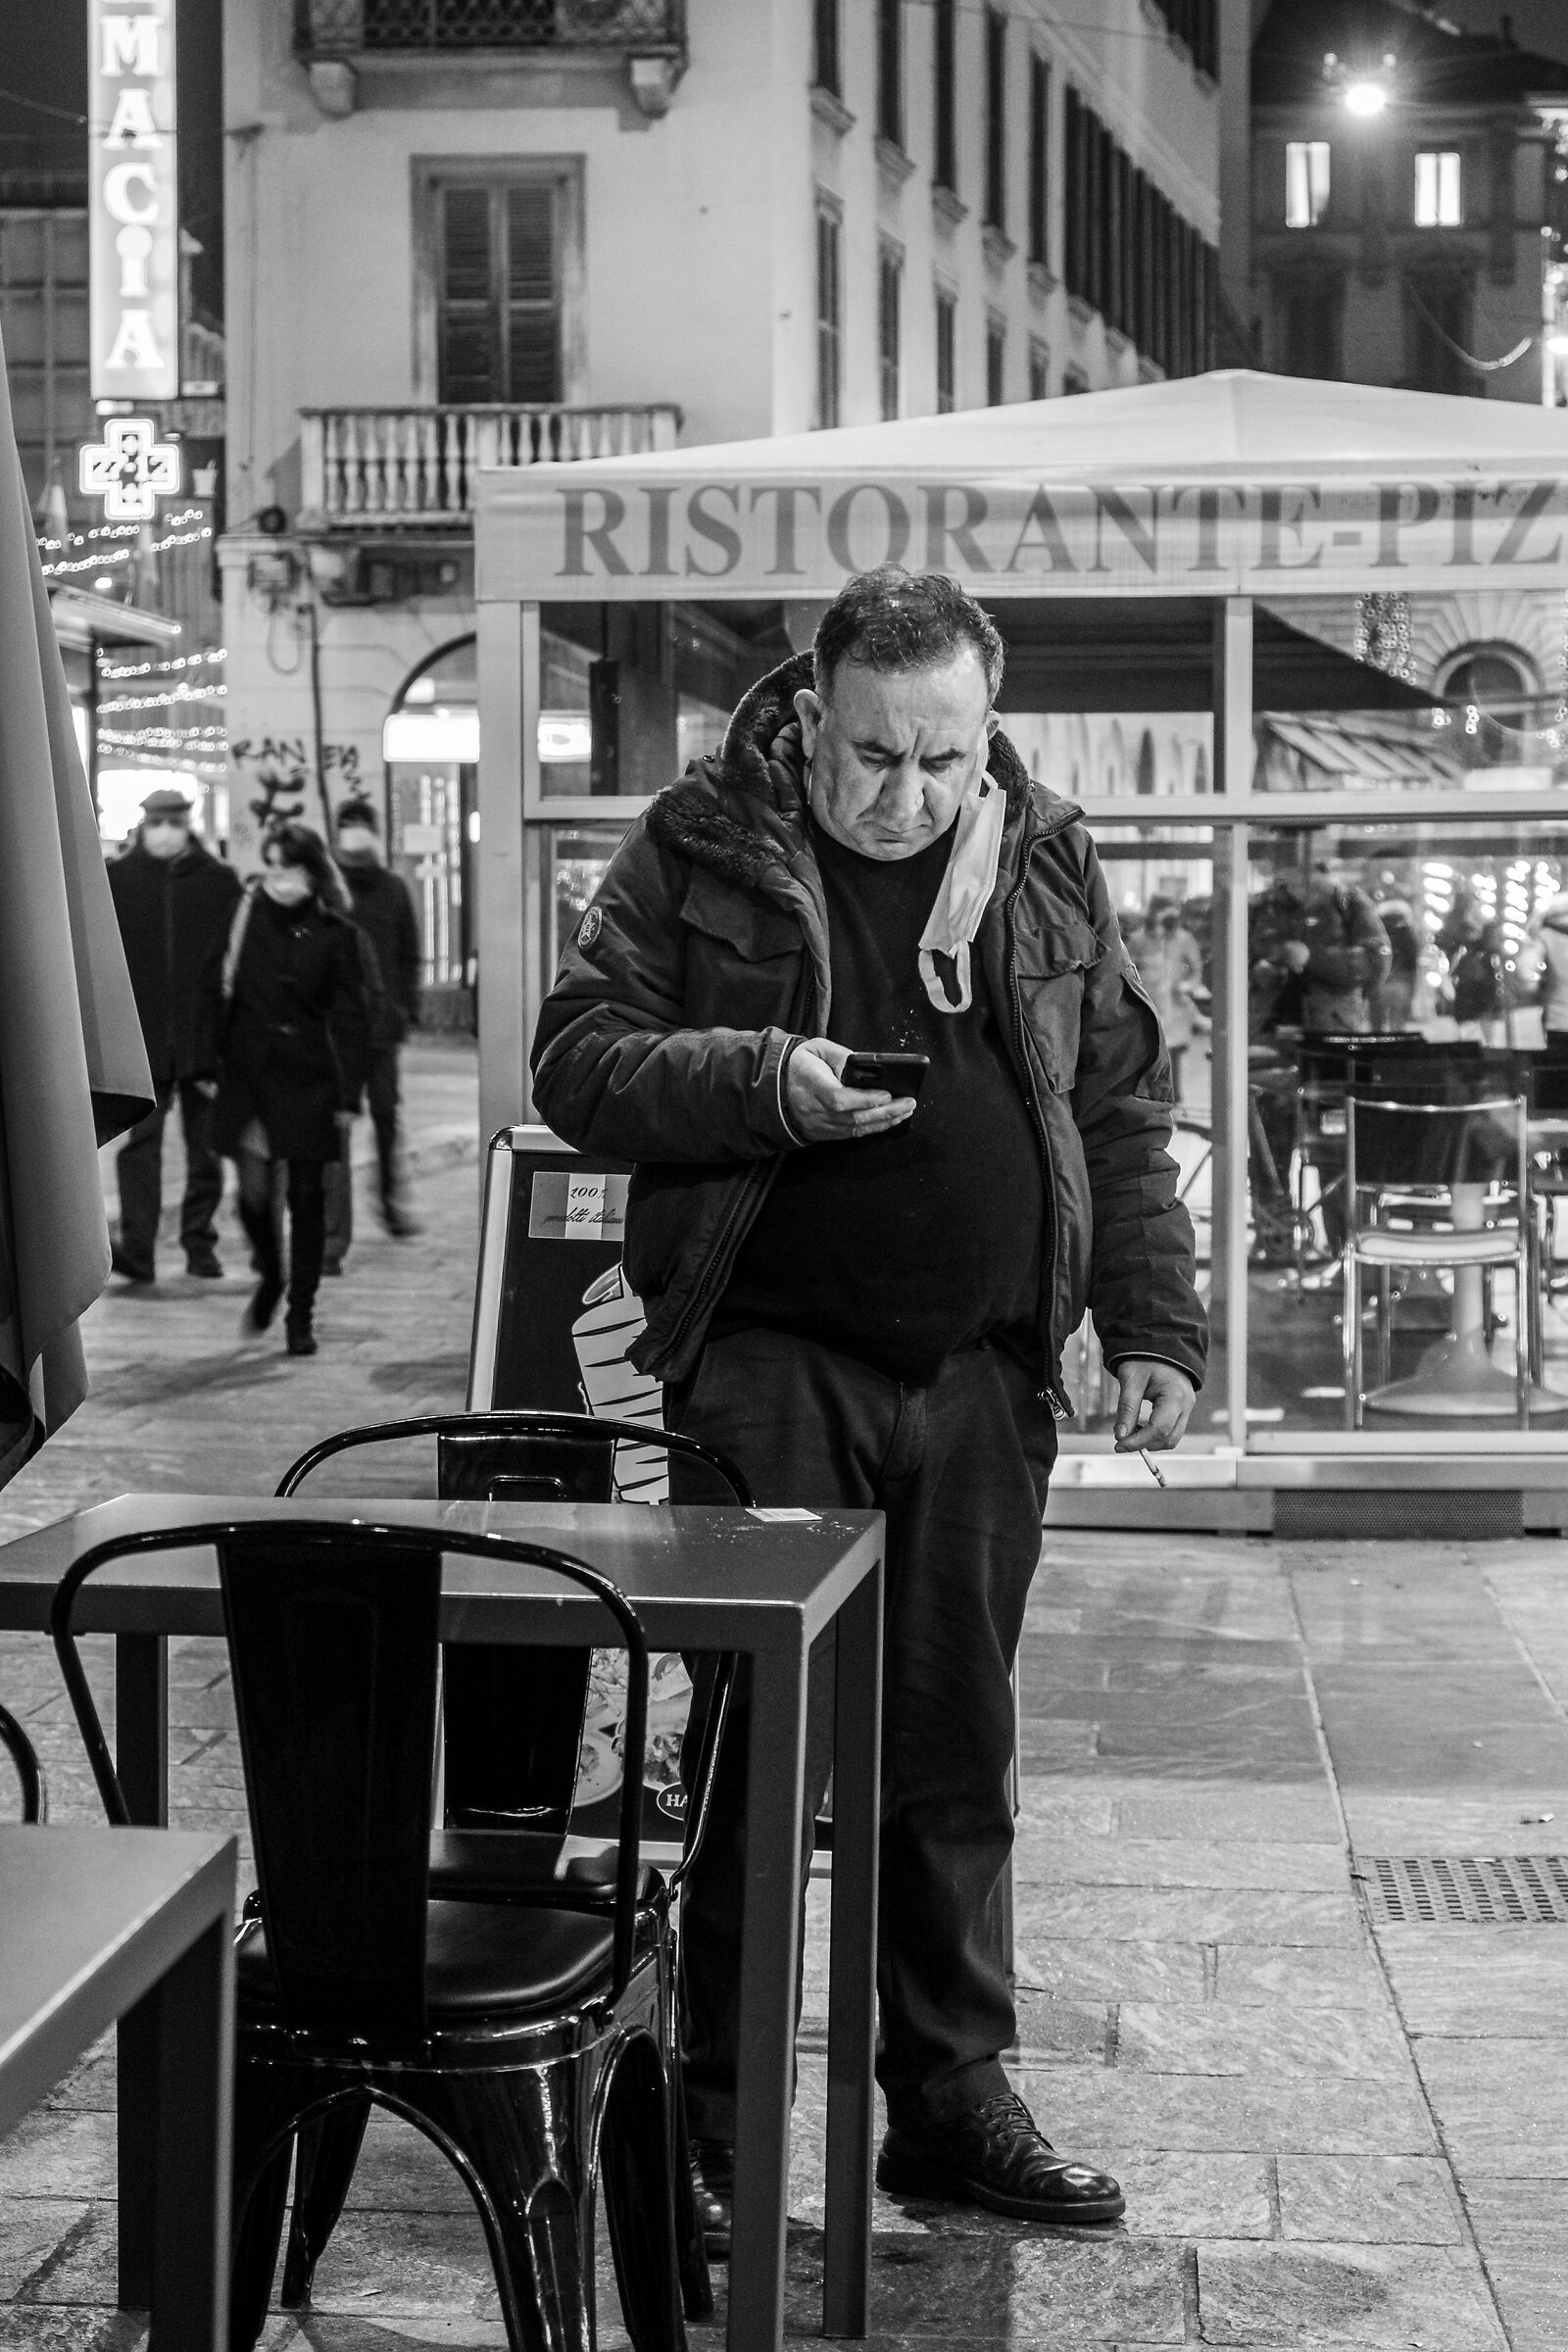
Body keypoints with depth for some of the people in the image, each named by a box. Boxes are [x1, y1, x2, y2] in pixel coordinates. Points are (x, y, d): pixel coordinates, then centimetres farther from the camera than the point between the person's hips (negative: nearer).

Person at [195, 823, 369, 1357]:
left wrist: (348, 1092, -6)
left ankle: (301, 1314, 13)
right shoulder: (246, 917, 0)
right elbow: (214, 990, 6)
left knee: (306, 1197, 2)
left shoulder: (335, 934, -3)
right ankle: (270, 1277, 27)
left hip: (308, 1077, -1)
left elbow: (349, 1018, -1)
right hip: (248, 1072, 1)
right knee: (255, 1191, -4)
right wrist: (209, 1062, 0)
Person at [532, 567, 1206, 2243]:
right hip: (772, 1361, -3)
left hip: (983, 1378, 4)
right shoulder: (700, 850, -1)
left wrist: (1153, 1326, 5)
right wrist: (761, 1084, -19)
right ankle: (711, 2120, 8)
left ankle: (952, 2102, 23)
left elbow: (1124, 1109, 13)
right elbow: (574, 1062, -3)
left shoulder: (1045, 864, 9)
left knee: (957, 1756, 11)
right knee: (768, 1745, -5)